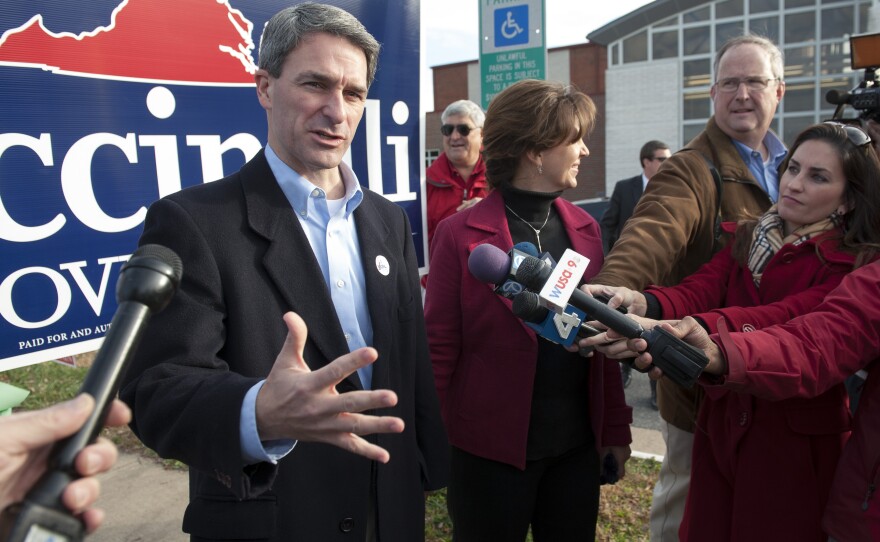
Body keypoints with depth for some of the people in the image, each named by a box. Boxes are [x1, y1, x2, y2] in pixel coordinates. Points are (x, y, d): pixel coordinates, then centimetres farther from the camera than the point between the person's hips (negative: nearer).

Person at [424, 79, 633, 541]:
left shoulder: (584, 228, 3)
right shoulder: (461, 234, -12)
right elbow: (440, 350, -9)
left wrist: (616, 429, 7)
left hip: (578, 446, 5)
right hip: (491, 451, -4)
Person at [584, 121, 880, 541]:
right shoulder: (748, 239, 6)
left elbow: (783, 319, -28)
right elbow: (698, 291, -13)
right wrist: (643, 303, -36)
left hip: (794, 440, -4)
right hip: (721, 422, 5)